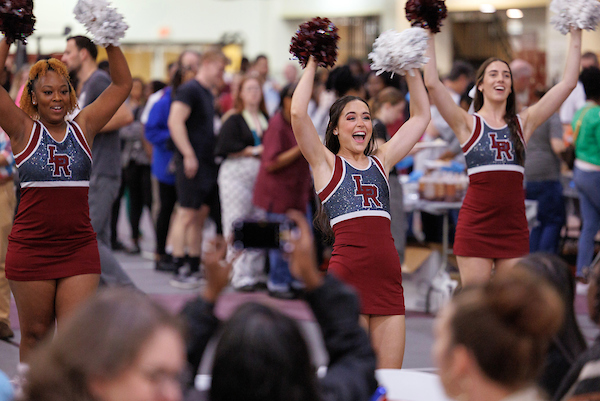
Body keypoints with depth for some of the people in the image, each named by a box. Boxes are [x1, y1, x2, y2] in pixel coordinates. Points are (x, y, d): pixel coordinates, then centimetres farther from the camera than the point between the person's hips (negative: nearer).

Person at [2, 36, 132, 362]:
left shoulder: (83, 128, 8)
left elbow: (122, 84, 7)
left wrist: (110, 42, -2)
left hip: (79, 248, 1)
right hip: (31, 247, -1)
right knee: (35, 335, 9)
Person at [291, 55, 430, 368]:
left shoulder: (381, 161, 18)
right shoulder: (326, 163, 6)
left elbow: (421, 116, 24)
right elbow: (298, 113, -8)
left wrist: (411, 68, 20)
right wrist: (312, 64, 0)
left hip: (388, 275, 5)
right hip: (347, 272, -4)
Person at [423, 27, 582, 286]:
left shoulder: (523, 123, 9)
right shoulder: (468, 124, 1)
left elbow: (568, 83, 8)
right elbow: (432, 83, -10)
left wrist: (575, 38, 7)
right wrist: (429, 37, -10)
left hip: (514, 226, 3)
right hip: (476, 224, -3)